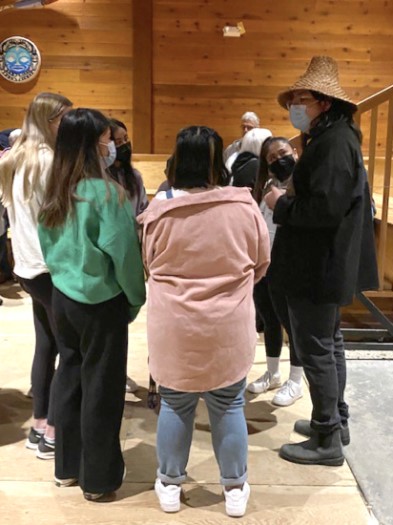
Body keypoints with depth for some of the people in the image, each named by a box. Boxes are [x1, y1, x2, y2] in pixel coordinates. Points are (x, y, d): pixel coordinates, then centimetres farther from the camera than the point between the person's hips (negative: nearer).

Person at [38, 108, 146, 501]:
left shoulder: (53, 192, 2)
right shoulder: (104, 191, -18)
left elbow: (47, 246, 11)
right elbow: (123, 251, -17)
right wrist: (136, 298, -3)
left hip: (63, 296, 7)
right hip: (101, 301, -6)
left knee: (69, 376, 17)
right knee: (100, 385, 6)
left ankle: (67, 466, 32)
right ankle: (99, 478, 20)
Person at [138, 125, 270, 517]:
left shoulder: (159, 209, -10)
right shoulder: (244, 206, -10)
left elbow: (149, 265, 4)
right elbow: (261, 262, 3)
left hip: (173, 327, 0)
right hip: (228, 326, 0)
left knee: (174, 405, 16)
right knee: (228, 406, 14)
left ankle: (169, 485, 32)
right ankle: (235, 489, 29)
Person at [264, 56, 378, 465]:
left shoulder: (335, 143, -19)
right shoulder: (329, 139, 14)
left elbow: (327, 207, -28)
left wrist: (281, 205, -16)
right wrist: (289, 199, 3)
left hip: (318, 266, -11)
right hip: (325, 263, 11)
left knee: (315, 349, -2)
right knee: (328, 344, 19)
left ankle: (326, 441, 11)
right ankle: (335, 421, 34)